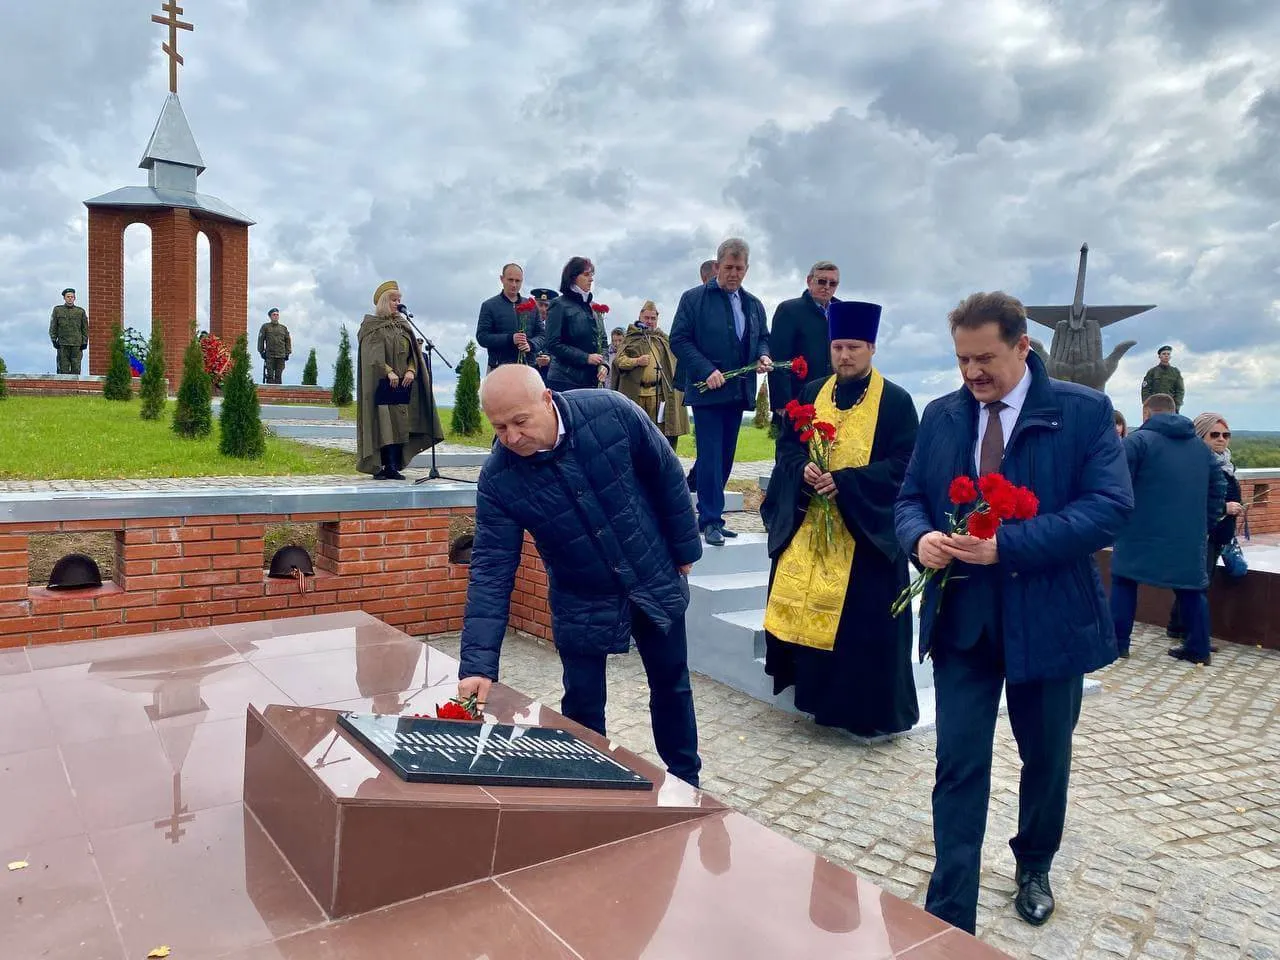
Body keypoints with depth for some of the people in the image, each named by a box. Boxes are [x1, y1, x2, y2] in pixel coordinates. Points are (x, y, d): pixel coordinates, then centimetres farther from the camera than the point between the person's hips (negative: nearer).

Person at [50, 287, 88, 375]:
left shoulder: (81, 311, 10)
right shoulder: (57, 310, 10)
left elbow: (85, 328, 10)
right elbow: (53, 327, 10)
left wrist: (84, 342, 1)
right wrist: (54, 340, 0)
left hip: (77, 345, 0)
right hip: (63, 345, 0)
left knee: (76, 369, -4)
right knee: (64, 369, -3)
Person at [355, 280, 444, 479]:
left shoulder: (403, 325, 17)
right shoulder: (372, 326, 0)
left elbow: (413, 352, 12)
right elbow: (372, 355, -11)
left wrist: (411, 371, -6)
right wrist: (389, 372, -22)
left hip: (403, 382, 6)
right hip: (381, 384, -6)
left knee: (400, 424, 1)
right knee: (382, 423, -9)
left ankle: (394, 467, 4)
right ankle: (380, 467, -6)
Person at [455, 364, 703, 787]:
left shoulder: (611, 412, -23)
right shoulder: (498, 479, -22)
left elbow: (667, 475, -8)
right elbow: (491, 570, -22)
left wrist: (685, 547, 0)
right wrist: (478, 663, -30)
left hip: (656, 580, 1)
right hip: (581, 604, -1)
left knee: (671, 685, 17)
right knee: (582, 706, 5)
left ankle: (685, 781, 40)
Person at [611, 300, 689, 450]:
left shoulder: (664, 339, 20)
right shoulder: (630, 338, 13)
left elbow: (674, 364, 20)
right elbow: (619, 360, 4)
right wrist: (636, 361, -13)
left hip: (659, 394, 2)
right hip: (635, 393, -2)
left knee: (660, 431, -3)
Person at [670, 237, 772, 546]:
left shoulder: (754, 304, 15)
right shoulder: (694, 298, -2)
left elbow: (763, 338, 22)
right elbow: (679, 340, -7)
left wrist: (763, 356, -1)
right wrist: (706, 370, -17)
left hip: (739, 390, 6)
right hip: (708, 389, -6)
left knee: (725, 456, 9)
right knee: (711, 456, -8)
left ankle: (709, 514, 18)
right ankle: (711, 519, -3)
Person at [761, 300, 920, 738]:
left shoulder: (895, 400, -3)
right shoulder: (812, 394, 11)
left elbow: (903, 463, -10)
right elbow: (786, 445, 10)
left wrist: (845, 480, -21)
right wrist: (803, 468, -12)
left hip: (866, 530, -4)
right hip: (806, 524, 5)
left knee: (863, 621, -2)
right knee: (801, 608, 7)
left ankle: (871, 712, 12)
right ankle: (815, 691, 25)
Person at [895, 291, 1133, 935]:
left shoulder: (1084, 411, -7)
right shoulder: (940, 416, 4)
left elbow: (1109, 507, -16)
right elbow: (910, 499, 7)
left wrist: (1007, 544, -26)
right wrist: (920, 537, -16)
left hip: (1051, 617, -1)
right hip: (961, 617, 1)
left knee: (1046, 758, 19)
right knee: (959, 767, 2)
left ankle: (1034, 868, 46)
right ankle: (949, 918, 12)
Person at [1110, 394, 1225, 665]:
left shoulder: (1138, 440, -7)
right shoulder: (1199, 444, 14)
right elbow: (1219, 487, 16)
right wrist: (1206, 524, 19)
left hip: (1141, 533, -5)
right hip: (1190, 537, 5)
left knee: (1124, 582, 5)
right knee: (1191, 587, 14)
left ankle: (1118, 642, 4)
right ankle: (1199, 648, 19)